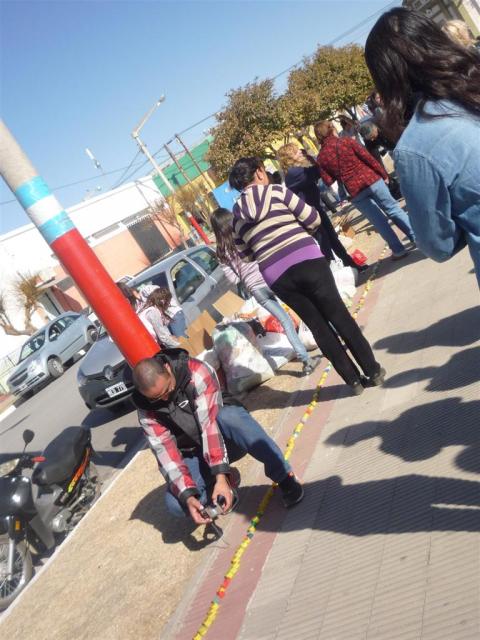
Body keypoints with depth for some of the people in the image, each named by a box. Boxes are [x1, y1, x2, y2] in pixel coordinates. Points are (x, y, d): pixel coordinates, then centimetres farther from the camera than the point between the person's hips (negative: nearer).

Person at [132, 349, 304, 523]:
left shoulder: (198, 372, -24)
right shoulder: (147, 411, -14)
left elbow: (209, 424, -30)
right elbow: (166, 454, -19)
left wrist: (221, 476, -37)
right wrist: (187, 496, -32)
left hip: (225, 437, -2)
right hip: (194, 455, 3)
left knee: (229, 414, -38)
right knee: (176, 504, -26)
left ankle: (284, 477, -25)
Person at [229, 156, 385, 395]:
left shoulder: (237, 214, 12)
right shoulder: (277, 191, 2)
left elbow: (245, 254, 18)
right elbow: (313, 219, 3)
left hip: (276, 276, 3)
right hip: (307, 261, -3)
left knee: (318, 326, 12)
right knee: (340, 317, 9)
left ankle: (354, 380, 17)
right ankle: (373, 371, 17)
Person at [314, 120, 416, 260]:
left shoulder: (321, 158, 0)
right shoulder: (347, 141, -4)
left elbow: (328, 181, 0)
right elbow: (368, 158, -4)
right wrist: (383, 174, 5)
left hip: (355, 191, 1)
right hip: (371, 179, -1)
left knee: (379, 221, 11)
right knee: (393, 209, 15)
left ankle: (398, 250, 15)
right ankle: (416, 237, 20)